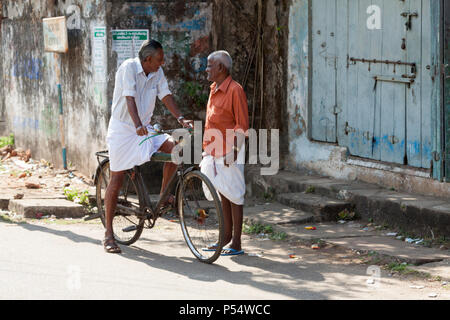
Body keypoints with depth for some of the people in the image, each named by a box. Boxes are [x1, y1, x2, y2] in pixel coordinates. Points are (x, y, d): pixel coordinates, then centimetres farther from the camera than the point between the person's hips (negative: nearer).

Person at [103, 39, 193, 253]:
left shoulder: (157, 73, 3)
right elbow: (130, 98, -27)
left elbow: (165, 96, 1)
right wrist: (138, 125, -40)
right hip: (122, 129, -6)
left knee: (174, 147, -17)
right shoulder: (129, 68, -16)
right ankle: (108, 234, 2)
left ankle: (163, 195, 3)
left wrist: (180, 118, -15)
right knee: (117, 178, -5)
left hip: (145, 129, 6)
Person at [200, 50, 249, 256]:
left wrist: (233, 149, -21)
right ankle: (227, 238, 21)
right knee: (223, 195, 13)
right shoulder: (214, 89, 14)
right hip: (214, 152, 9)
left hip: (229, 153, -9)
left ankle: (236, 243, -1)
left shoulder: (234, 90, -13)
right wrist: (207, 151, 22)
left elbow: (242, 125, -16)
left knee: (233, 195, -4)